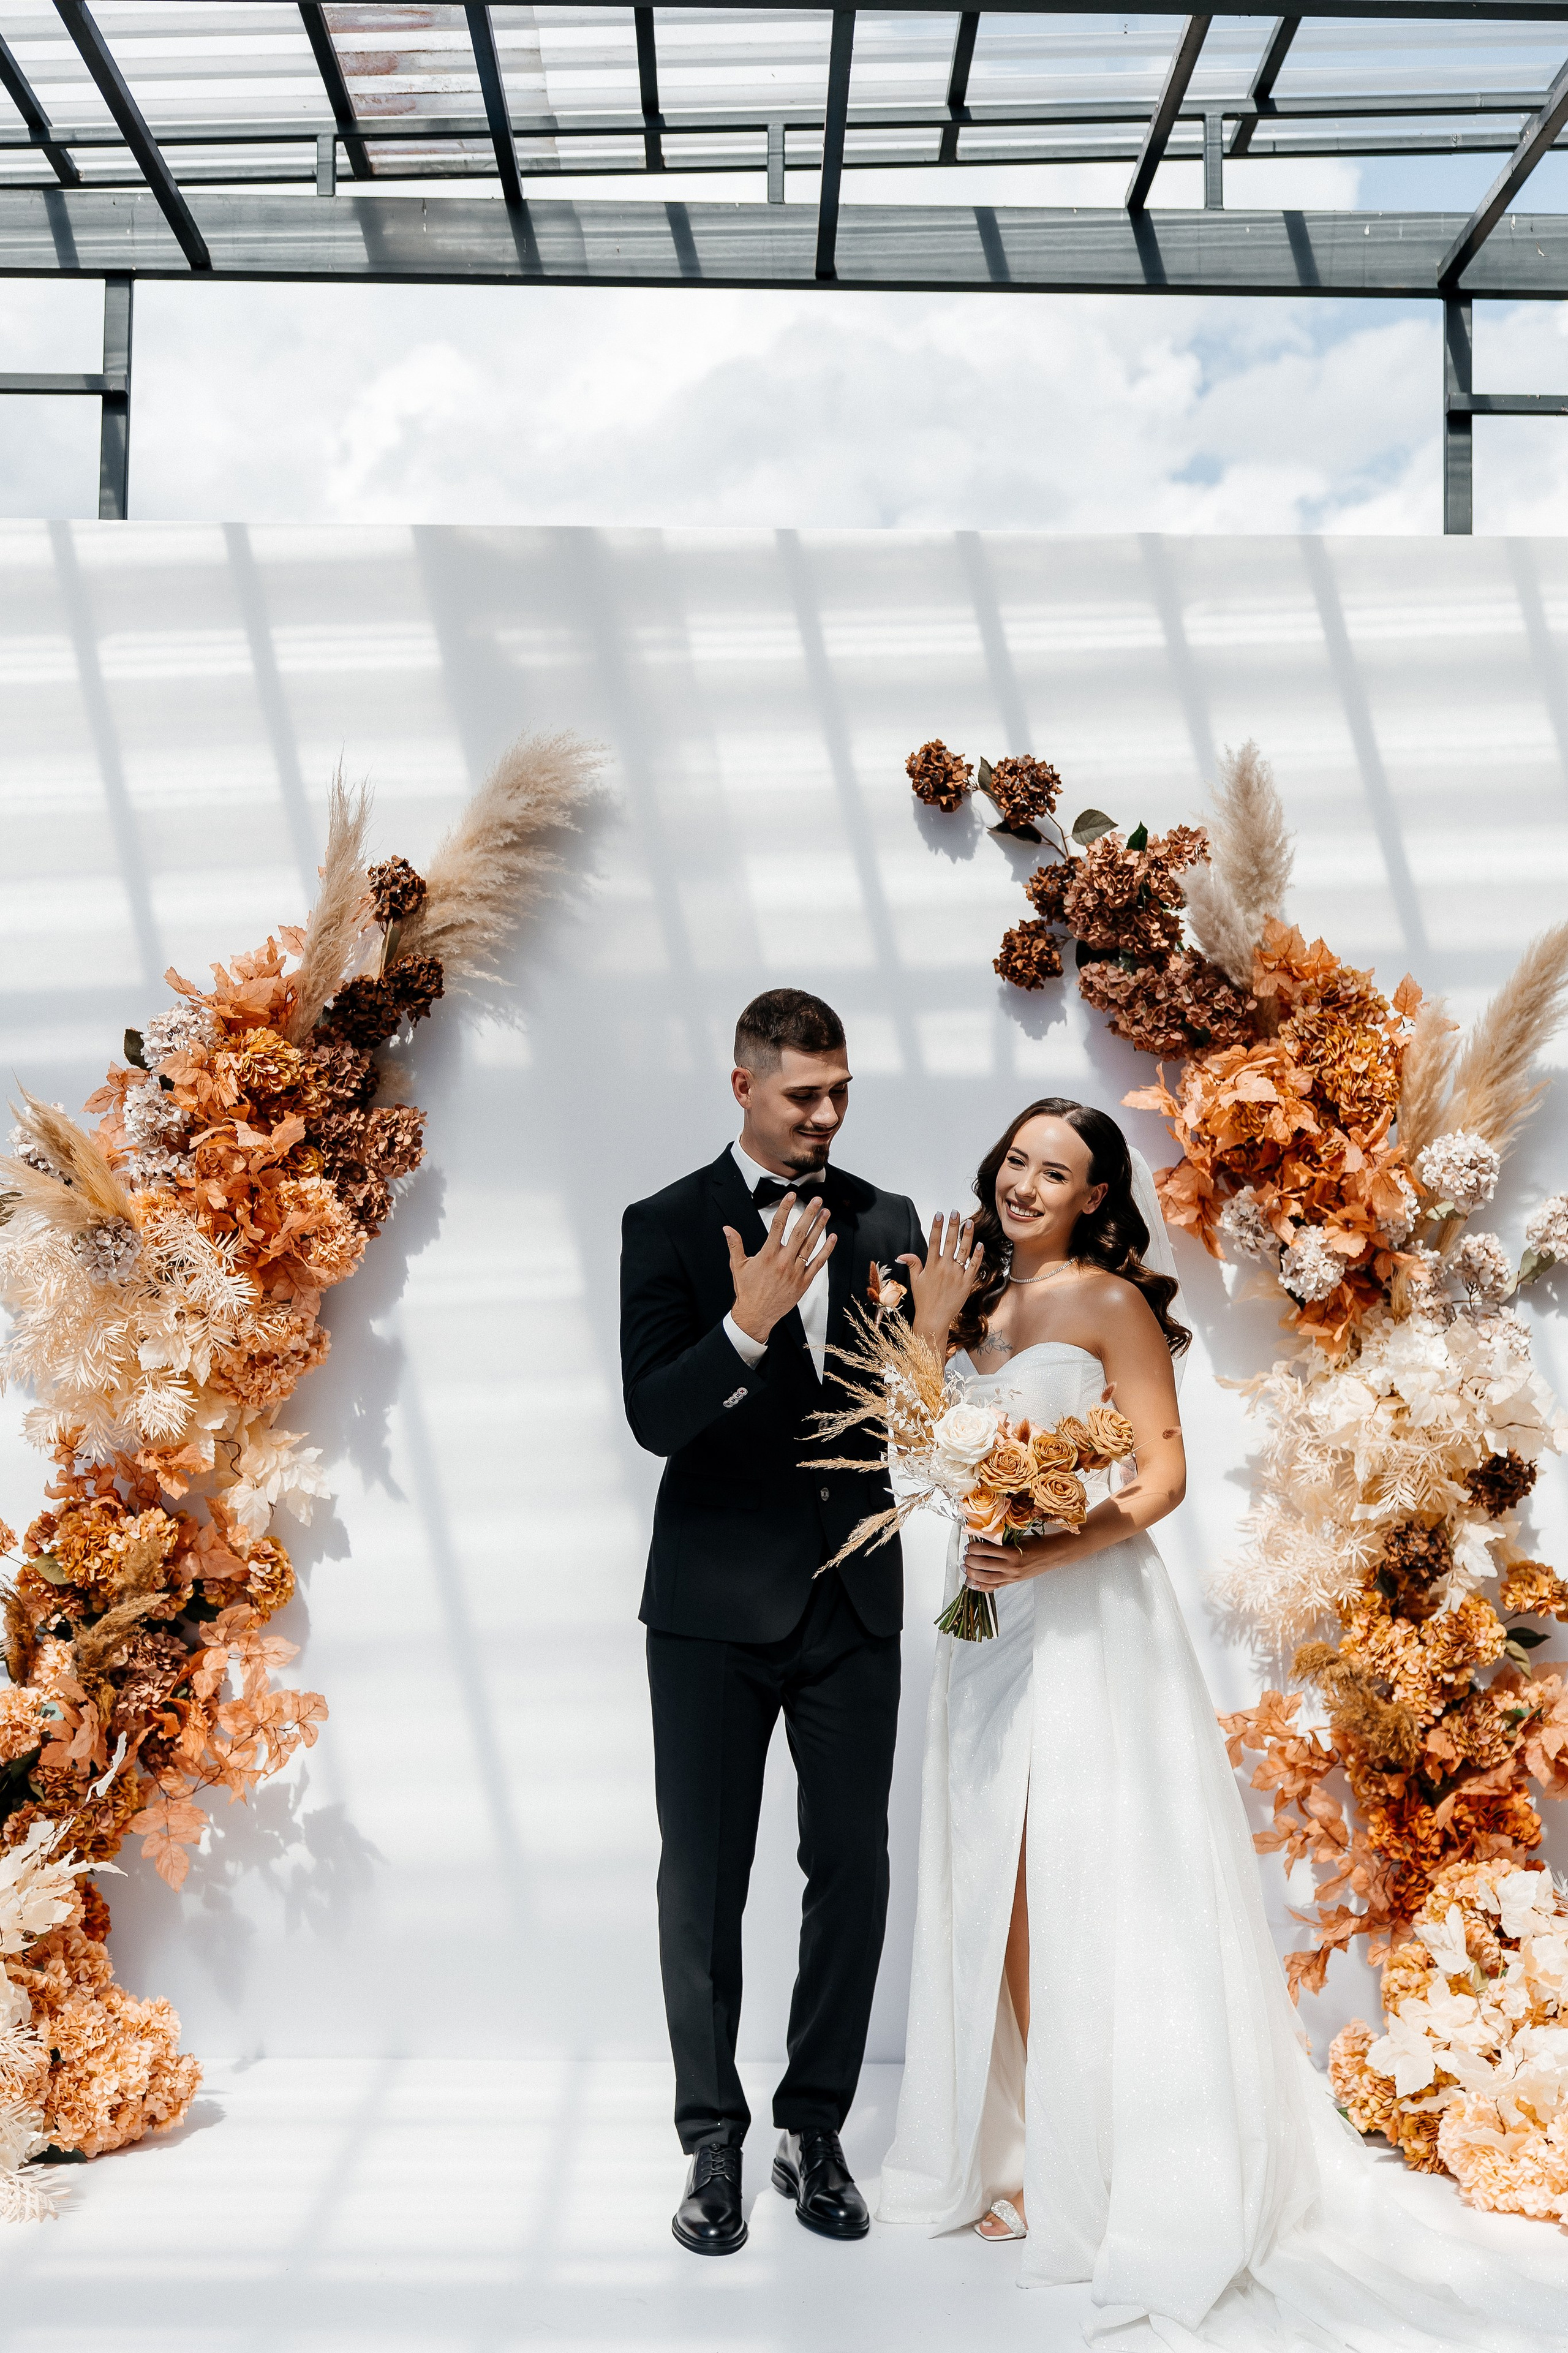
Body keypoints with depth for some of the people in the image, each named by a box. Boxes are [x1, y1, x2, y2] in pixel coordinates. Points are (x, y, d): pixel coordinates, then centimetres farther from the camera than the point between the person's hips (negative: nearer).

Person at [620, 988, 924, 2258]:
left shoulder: (885, 1223, 5)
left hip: (853, 1594, 3)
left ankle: (817, 2131, 25)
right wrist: (747, 1324, -29)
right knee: (704, 1880, 7)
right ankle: (714, 2146, 23)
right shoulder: (668, 1225, -5)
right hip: (718, 1599, -2)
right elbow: (654, 1417, -14)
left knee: (853, 1867, 8)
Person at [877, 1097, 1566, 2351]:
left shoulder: (1110, 1301, -5)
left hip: (1088, 1620, -6)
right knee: (1002, 1890, 9)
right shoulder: (979, 1300, 14)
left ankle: (1107, 2182, 9)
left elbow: (1164, 1472, -9)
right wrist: (931, 1326, 1)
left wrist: (1055, 1550, -22)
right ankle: (1024, 2150, 21)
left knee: (1085, 1889, -2)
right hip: (989, 1620, 6)